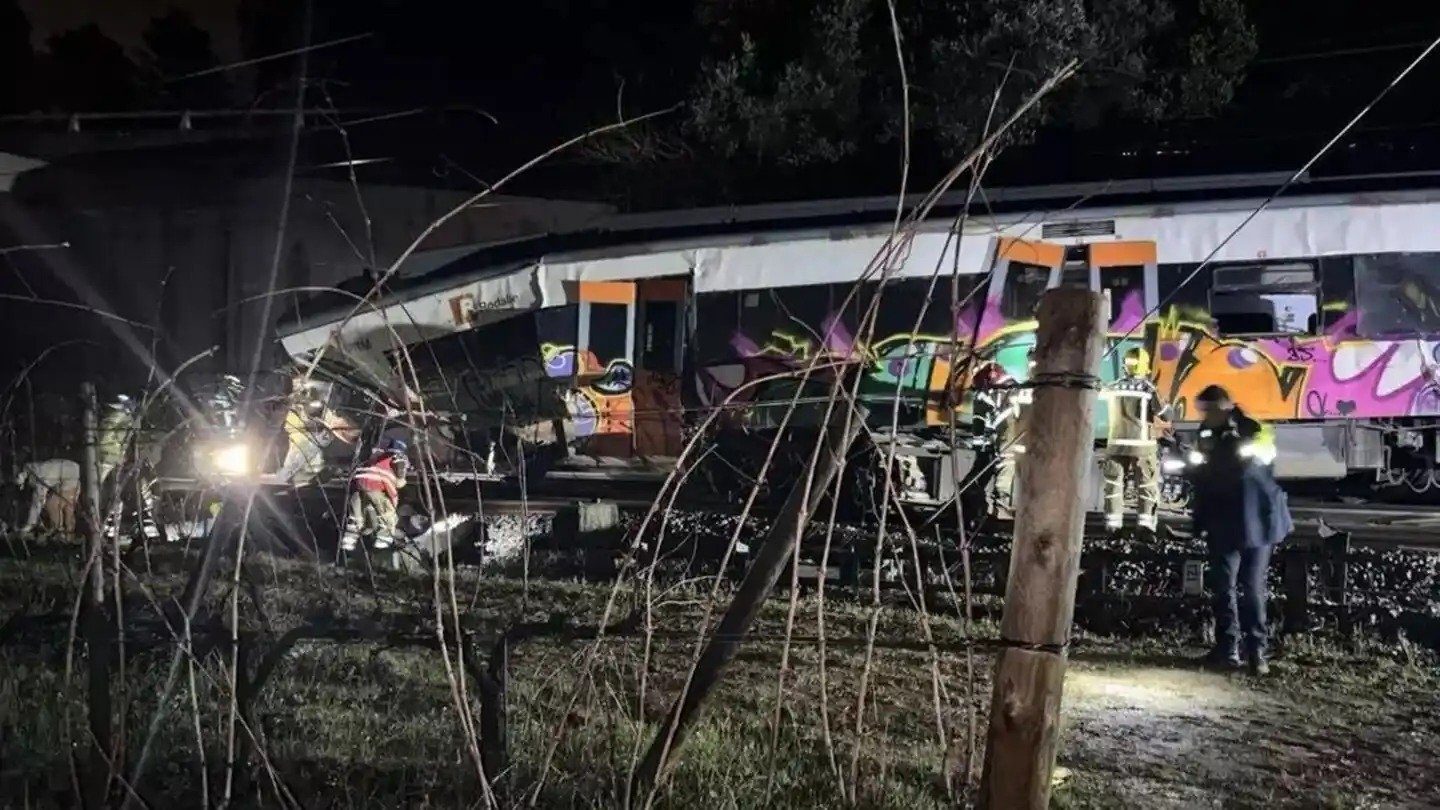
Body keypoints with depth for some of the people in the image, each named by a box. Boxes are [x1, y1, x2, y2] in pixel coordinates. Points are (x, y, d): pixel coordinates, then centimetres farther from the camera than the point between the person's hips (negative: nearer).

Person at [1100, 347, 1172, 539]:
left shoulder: (1114, 387, 1)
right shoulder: (1148, 388, -11)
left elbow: (1101, 394, 25)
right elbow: (1165, 415, -9)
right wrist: (1164, 403, 13)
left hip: (1116, 443, 3)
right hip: (1141, 444, -3)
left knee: (1114, 483, 10)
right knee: (1146, 485, 4)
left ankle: (1113, 523, 6)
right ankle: (1145, 522, -5)